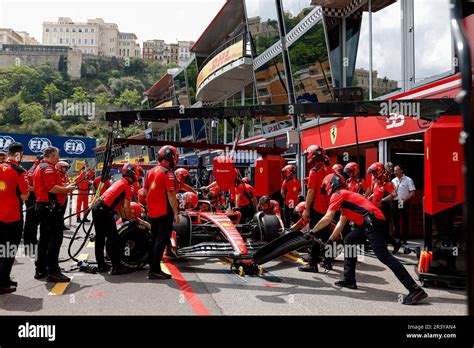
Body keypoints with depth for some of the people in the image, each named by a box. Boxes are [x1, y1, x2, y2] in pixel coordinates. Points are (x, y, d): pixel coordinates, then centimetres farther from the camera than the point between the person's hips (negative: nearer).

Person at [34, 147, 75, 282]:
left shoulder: (39, 167, 20)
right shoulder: (48, 168, -13)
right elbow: (52, 188, -24)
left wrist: (64, 188, 15)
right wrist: (67, 189, -10)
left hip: (42, 205, 11)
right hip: (51, 206, -11)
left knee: (44, 238, 15)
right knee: (56, 238, -9)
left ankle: (41, 270, 21)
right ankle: (53, 271, -9)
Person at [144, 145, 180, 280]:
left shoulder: (151, 171, 10)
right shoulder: (168, 173, -14)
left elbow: (145, 191, 15)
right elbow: (171, 195, -18)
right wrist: (176, 213, -14)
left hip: (152, 212, 8)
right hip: (164, 212, -8)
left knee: (154, 239, 16)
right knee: (161, 241, -2)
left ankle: (152, 268, 22)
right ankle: (155, 270, -1)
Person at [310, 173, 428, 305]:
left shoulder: (338, 195, 4)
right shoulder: (345, 196, 32)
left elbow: (327, 219, -2)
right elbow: (341, 224, 35)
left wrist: (312, 232, 9)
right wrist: (329, 240, 38)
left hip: (373, 221, -10)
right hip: (372, 222, 10)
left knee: (383, 255, -15)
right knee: (349, 241, 20)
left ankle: (415, 290, -20)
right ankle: (349, 280, 21)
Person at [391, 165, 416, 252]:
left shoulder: (408, 180, -4)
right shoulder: (393, 181, 12)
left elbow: (412, 192, -9)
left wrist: (404, 200, -20)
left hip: (404, 203, -4)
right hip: (395, 203, 4)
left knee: (405, 222, 3)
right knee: (396, 223, 6)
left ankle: (404, 241, 12)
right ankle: (397, 243, 14)